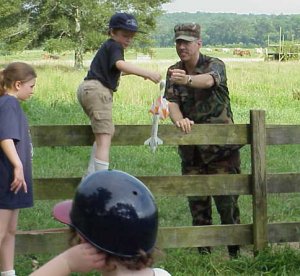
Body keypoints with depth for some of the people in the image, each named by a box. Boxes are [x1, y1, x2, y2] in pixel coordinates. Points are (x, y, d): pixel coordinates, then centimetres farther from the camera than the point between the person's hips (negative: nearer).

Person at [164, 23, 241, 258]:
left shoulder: (215, 65, -8)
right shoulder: (173, 72, 7)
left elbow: (209, 80, -32)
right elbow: (171, 101, -6)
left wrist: (187, 79, -54)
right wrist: (179, 119, -29)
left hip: (221, 145, -4)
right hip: (191, 148, 4)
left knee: (226, 198, -4)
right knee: (197, 200, 7)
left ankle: (235, 251, 7)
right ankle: (203, 250, 17)